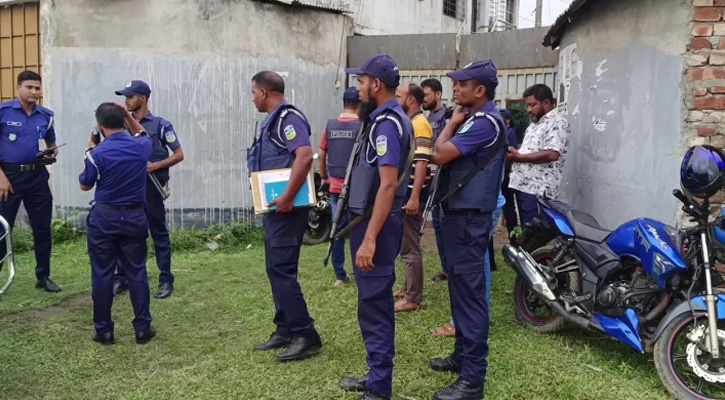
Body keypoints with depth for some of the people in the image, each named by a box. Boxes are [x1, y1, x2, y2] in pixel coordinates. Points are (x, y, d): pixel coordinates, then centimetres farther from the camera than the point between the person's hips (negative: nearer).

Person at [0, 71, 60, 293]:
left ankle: (43, 276, 21)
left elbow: (52, 145, 18)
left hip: (37, 176, 4)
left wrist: (52, 154, -5)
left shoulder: (46, 115, 6)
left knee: (42, 228, 8)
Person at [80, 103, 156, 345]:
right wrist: (128, 115, 14)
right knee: (137, 273, 8)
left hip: (104, 217, -2)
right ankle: (143, 328, 11)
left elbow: (85, 185, 4)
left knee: (102, 275, 6)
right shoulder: (141, 147, -2)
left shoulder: (98, 153, -12)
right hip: (134, 217, 3)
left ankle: (104, 331, 13)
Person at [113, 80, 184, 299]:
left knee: (159, 233, 4)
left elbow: (179, 155, -5)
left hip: (150, 186, -4)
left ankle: (166, 280, 11)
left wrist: (155, 165, -17)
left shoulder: (161, 125, -5)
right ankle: (122, 278, 20)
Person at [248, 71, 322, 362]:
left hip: (286, 209, -10)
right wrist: (277, 199, 15)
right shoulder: (273, 120, 17)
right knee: (275, 269, 13)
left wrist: (287, 198, -28)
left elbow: (305, 156, -28)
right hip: (275, 207, 10)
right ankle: (286, 330, 22)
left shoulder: (288, 118, -14)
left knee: (282, 269, -9)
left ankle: (306, 335, -3)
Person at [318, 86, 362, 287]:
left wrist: (324, 177, 22)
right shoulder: (361, 127, -10)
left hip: (335, 186, 4)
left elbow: (321, 155, 8)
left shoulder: (330, 126, 4)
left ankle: (340, 276, 14)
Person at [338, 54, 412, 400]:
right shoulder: (391, 119, 14)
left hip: (376, 224, -10)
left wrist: (369, 238, -27)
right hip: (373, 220, 10)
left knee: (374, 305, -3)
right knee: (376, 303, 16)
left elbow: (388, 185, -25)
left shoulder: (387, 122, -17)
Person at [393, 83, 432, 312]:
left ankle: (413, 299, 1)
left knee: (409, 246, -6)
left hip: (412, 193, -10)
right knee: (405, 243, 17)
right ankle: (408, 288, 27)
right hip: (403, 190, 10)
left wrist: (414, 197, -28)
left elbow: (422, 163, -22)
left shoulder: (420, 124, -14)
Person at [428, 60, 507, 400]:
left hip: (469, 217, -11)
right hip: (458, 213, 11)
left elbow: (440, 154, -20)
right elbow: (443, 156, 16)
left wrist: (453, 122, -8)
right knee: (460, 288, 18)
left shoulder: (486, 122, -17)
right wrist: (455, 123, 7)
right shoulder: (474, 119, 15)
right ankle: (463, 355, 31)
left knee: (470, 292, -7)